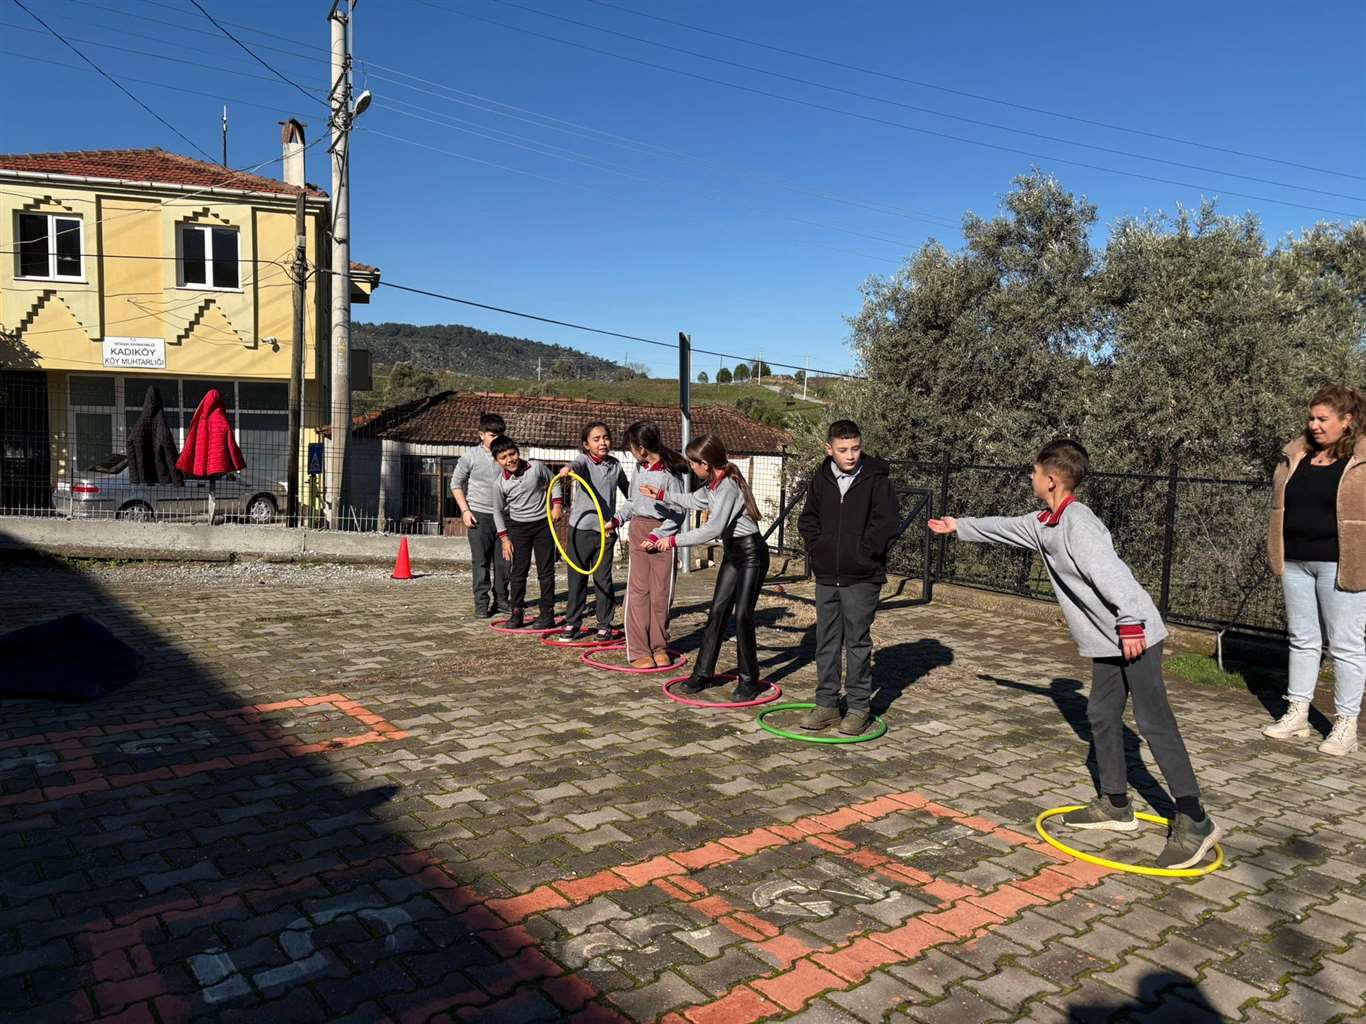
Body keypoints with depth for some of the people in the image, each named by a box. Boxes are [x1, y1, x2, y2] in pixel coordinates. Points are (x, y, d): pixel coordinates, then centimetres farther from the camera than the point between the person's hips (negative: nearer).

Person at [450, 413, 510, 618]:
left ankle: (501, 600, 18)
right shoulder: (471, 457, -3)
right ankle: (481, 602, 8)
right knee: (480, 561, 1)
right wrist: (465, 510, -5)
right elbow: (456, 484, 3)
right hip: (479, 515, -3)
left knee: (503, 560, 6)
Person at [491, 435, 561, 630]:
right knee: (517, 572, 2)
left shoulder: (536, 467, -10)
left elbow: (553, 484, 7)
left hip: (542, 524, 0)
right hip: (518, 527, 0)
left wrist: (556, 506, -3)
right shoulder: (501, 484, -9)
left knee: (545, 571, 3)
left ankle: (547, 614, 9)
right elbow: (498, 512, 1)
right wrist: (504, 538, -3)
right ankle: (517, 614, 10)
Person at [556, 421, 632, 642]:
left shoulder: (615, 466, 7)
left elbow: (630, 496, 15)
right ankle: (572, 623, 17)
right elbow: (578, 464, -28)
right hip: (581, 528, -2)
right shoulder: (584, 460, -2)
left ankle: (604, 625, 14)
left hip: (606, 530, 2)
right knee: (577, 578, 6)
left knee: (604, 580, 5)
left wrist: (619, 518, 3)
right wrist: (568, 468, -51)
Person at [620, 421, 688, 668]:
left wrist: (656, 535, -14)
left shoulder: (671, 473, -13)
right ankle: (639, 651, 0)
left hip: (663, 533, -4)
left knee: (662, 593, 2)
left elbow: (677, 515, -10)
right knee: (638, 590, -2)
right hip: (638, 530, 5)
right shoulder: (640, 467, 6)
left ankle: (659, 647, 17)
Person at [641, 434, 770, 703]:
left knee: (742, 615, -10)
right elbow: (694, 500, 29)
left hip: (751, 554, -9)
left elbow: (713, 528, -30)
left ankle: (749, 680, 2)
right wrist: (660, 494, 36)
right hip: (732, 554, 9)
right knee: (717, 610, 7)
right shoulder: (714, 484, 7)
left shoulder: (727, 486, -23)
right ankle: (703, 673, 13)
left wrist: (674, 540, -25)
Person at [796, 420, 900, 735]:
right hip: (826, 575, 4)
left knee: (858, 641, 2)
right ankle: (826, 703, 20)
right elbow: (808, 519, 15)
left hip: (861, 577, -4)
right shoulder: (820, 479, 6)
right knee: (826, 640, 10)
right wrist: (817, 547, 2)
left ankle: (859, 706, 12)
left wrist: (862, 554, -12)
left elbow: (885, 523, -9)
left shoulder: (876, 479, -7)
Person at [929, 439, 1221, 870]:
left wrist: (1130, 625, -33)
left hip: (1136, 637, -10)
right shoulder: (1045, 524, 10)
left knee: (1155, 723, -9)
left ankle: (1194, 822, -4)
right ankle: (1115, 805, 25)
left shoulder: (1077, 523, -20)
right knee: (1101, 715, 14)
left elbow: (1112, 572, -29)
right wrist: (960, 527, 39)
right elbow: (1006, 527, 28)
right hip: (1108, 641, 10)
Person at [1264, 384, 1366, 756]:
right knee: (1302, 639, 13)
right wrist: (1277, 551, 14)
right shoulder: (1296, 453, 9)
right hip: (1296, 561, 5)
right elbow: (1281, 500, 18)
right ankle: (1297, 714, 21)